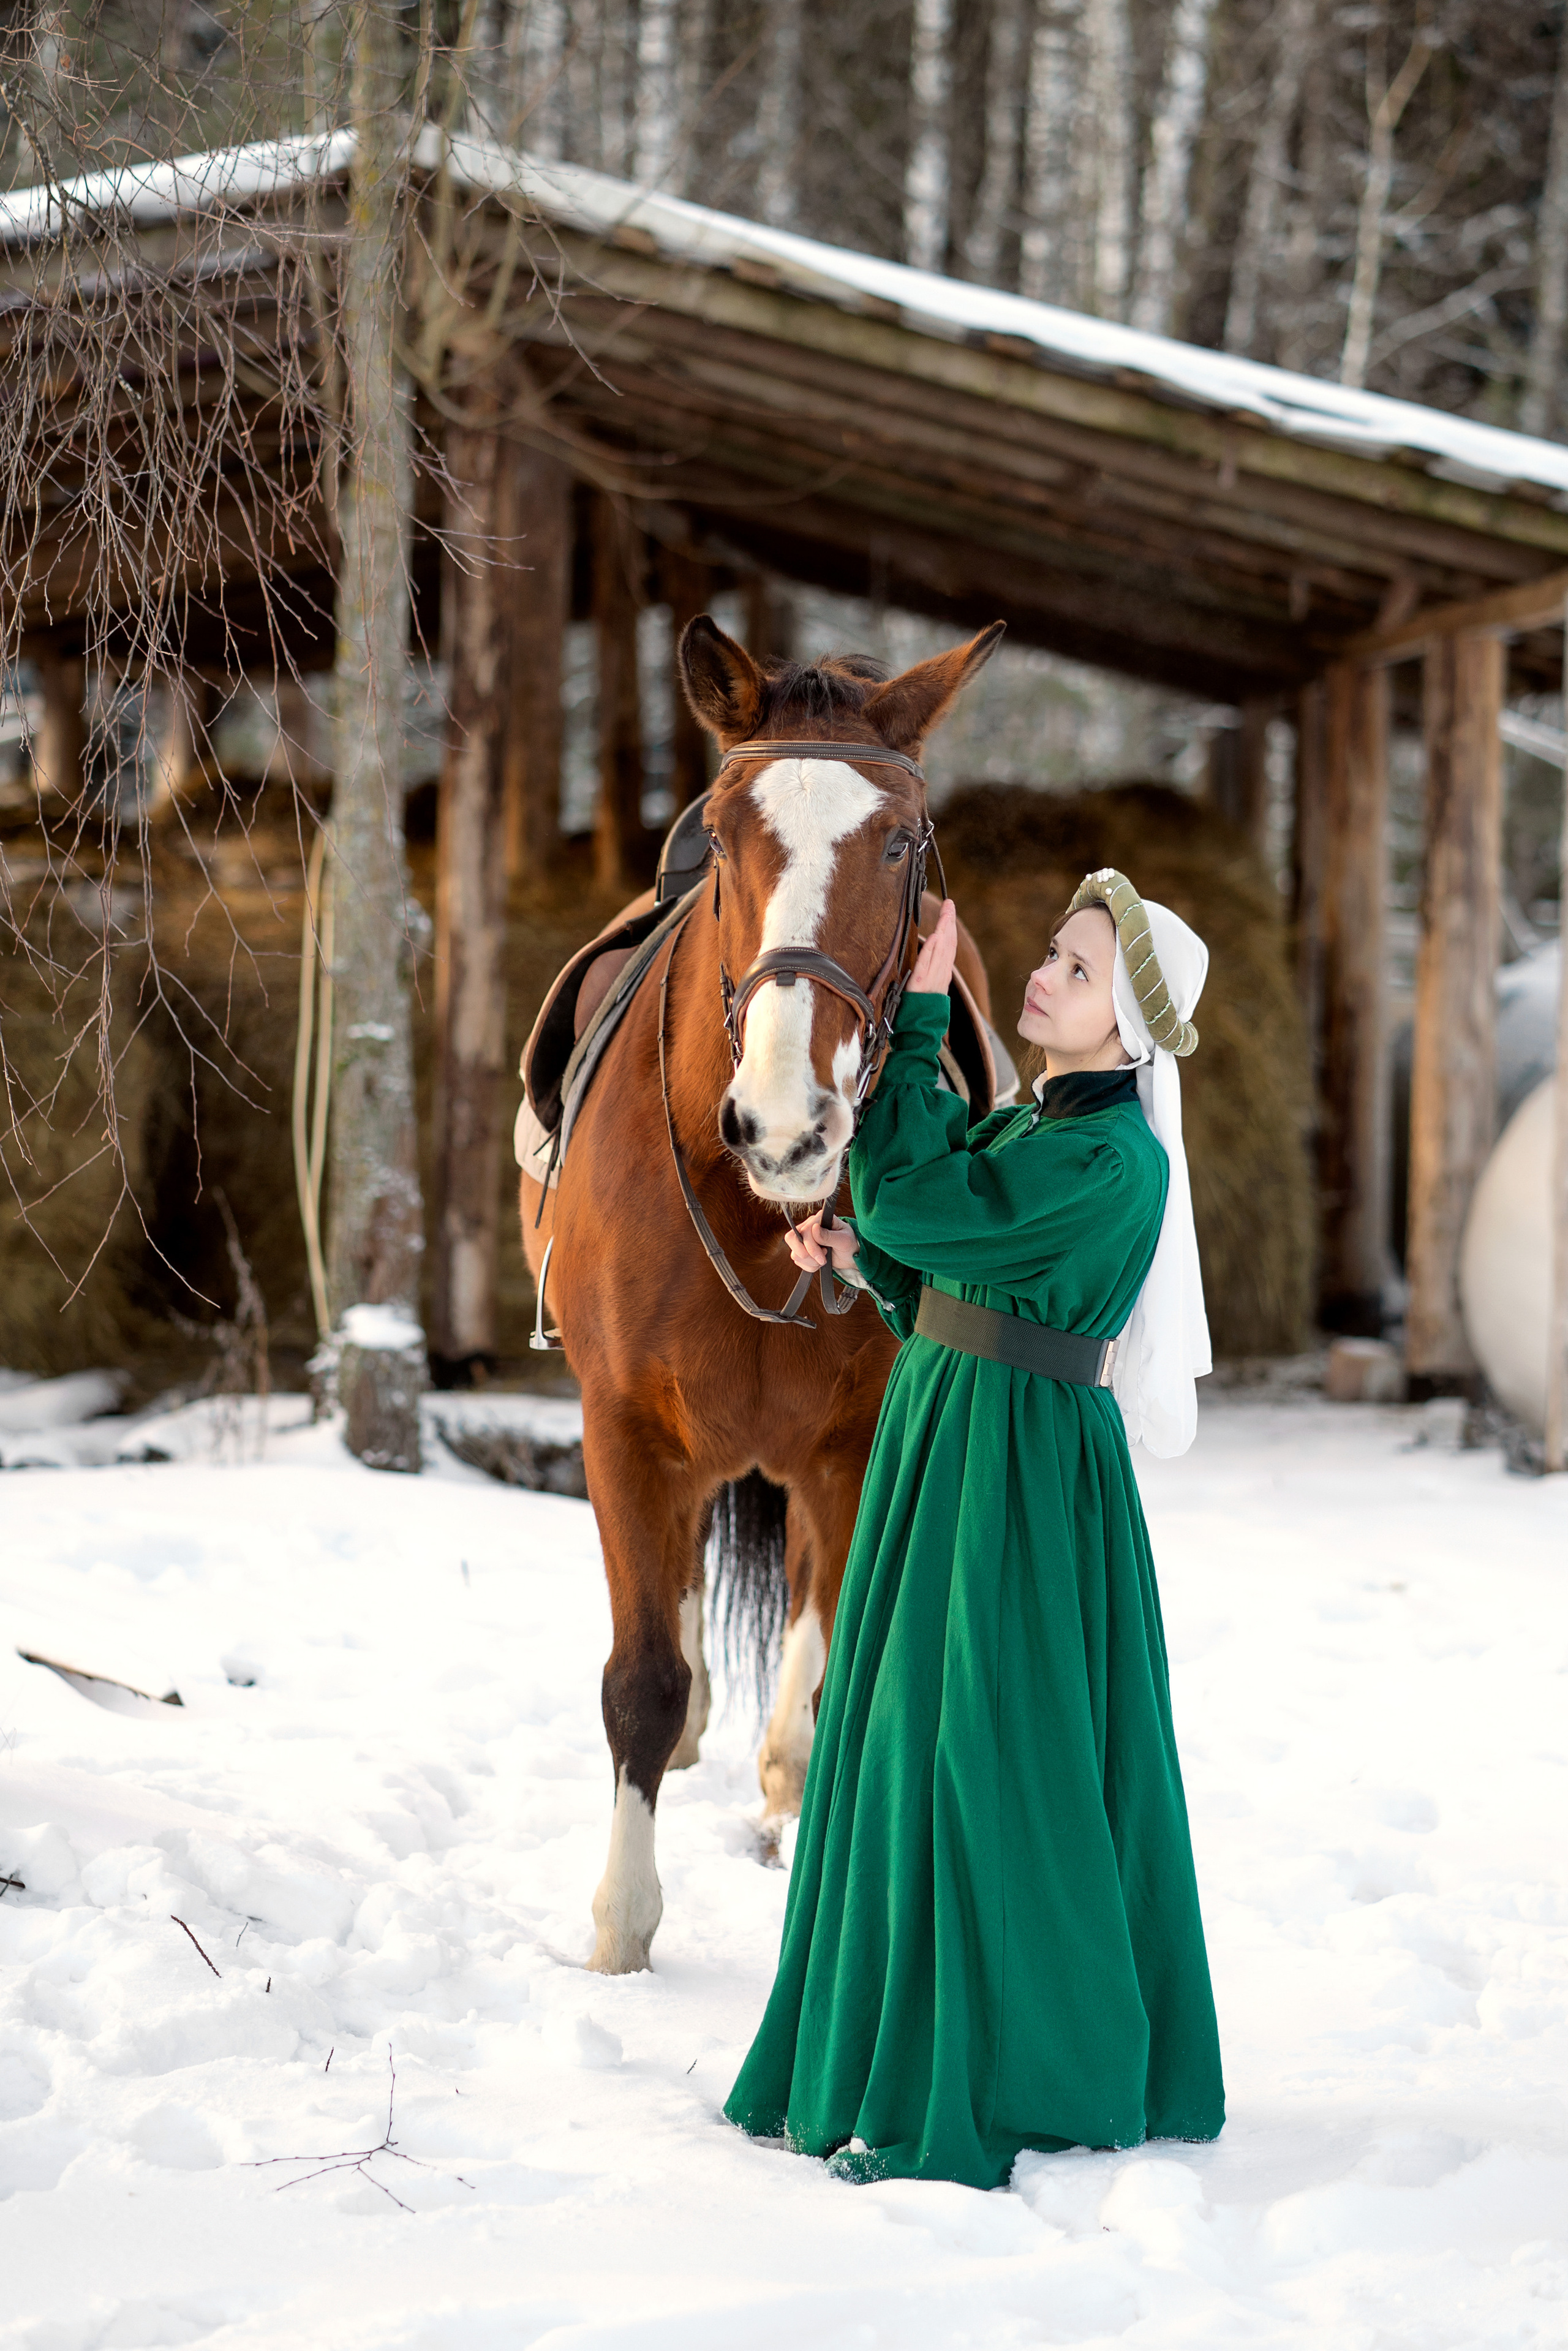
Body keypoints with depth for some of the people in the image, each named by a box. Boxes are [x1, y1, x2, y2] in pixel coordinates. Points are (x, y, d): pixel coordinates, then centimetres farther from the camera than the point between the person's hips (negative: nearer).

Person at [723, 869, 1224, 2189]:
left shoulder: (1112, 1163, -18)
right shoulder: (1034, 1124, 12)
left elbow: (913, 1195, -23)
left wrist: (920, 1012, -19)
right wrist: (864, 1263, 1)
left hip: (1021, 1477, -10)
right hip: (944, 1447, 10)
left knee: (982, 1764, -6)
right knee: (910, 1746, 14)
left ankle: (992, 2094, 3)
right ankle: (896, 2055, 25)